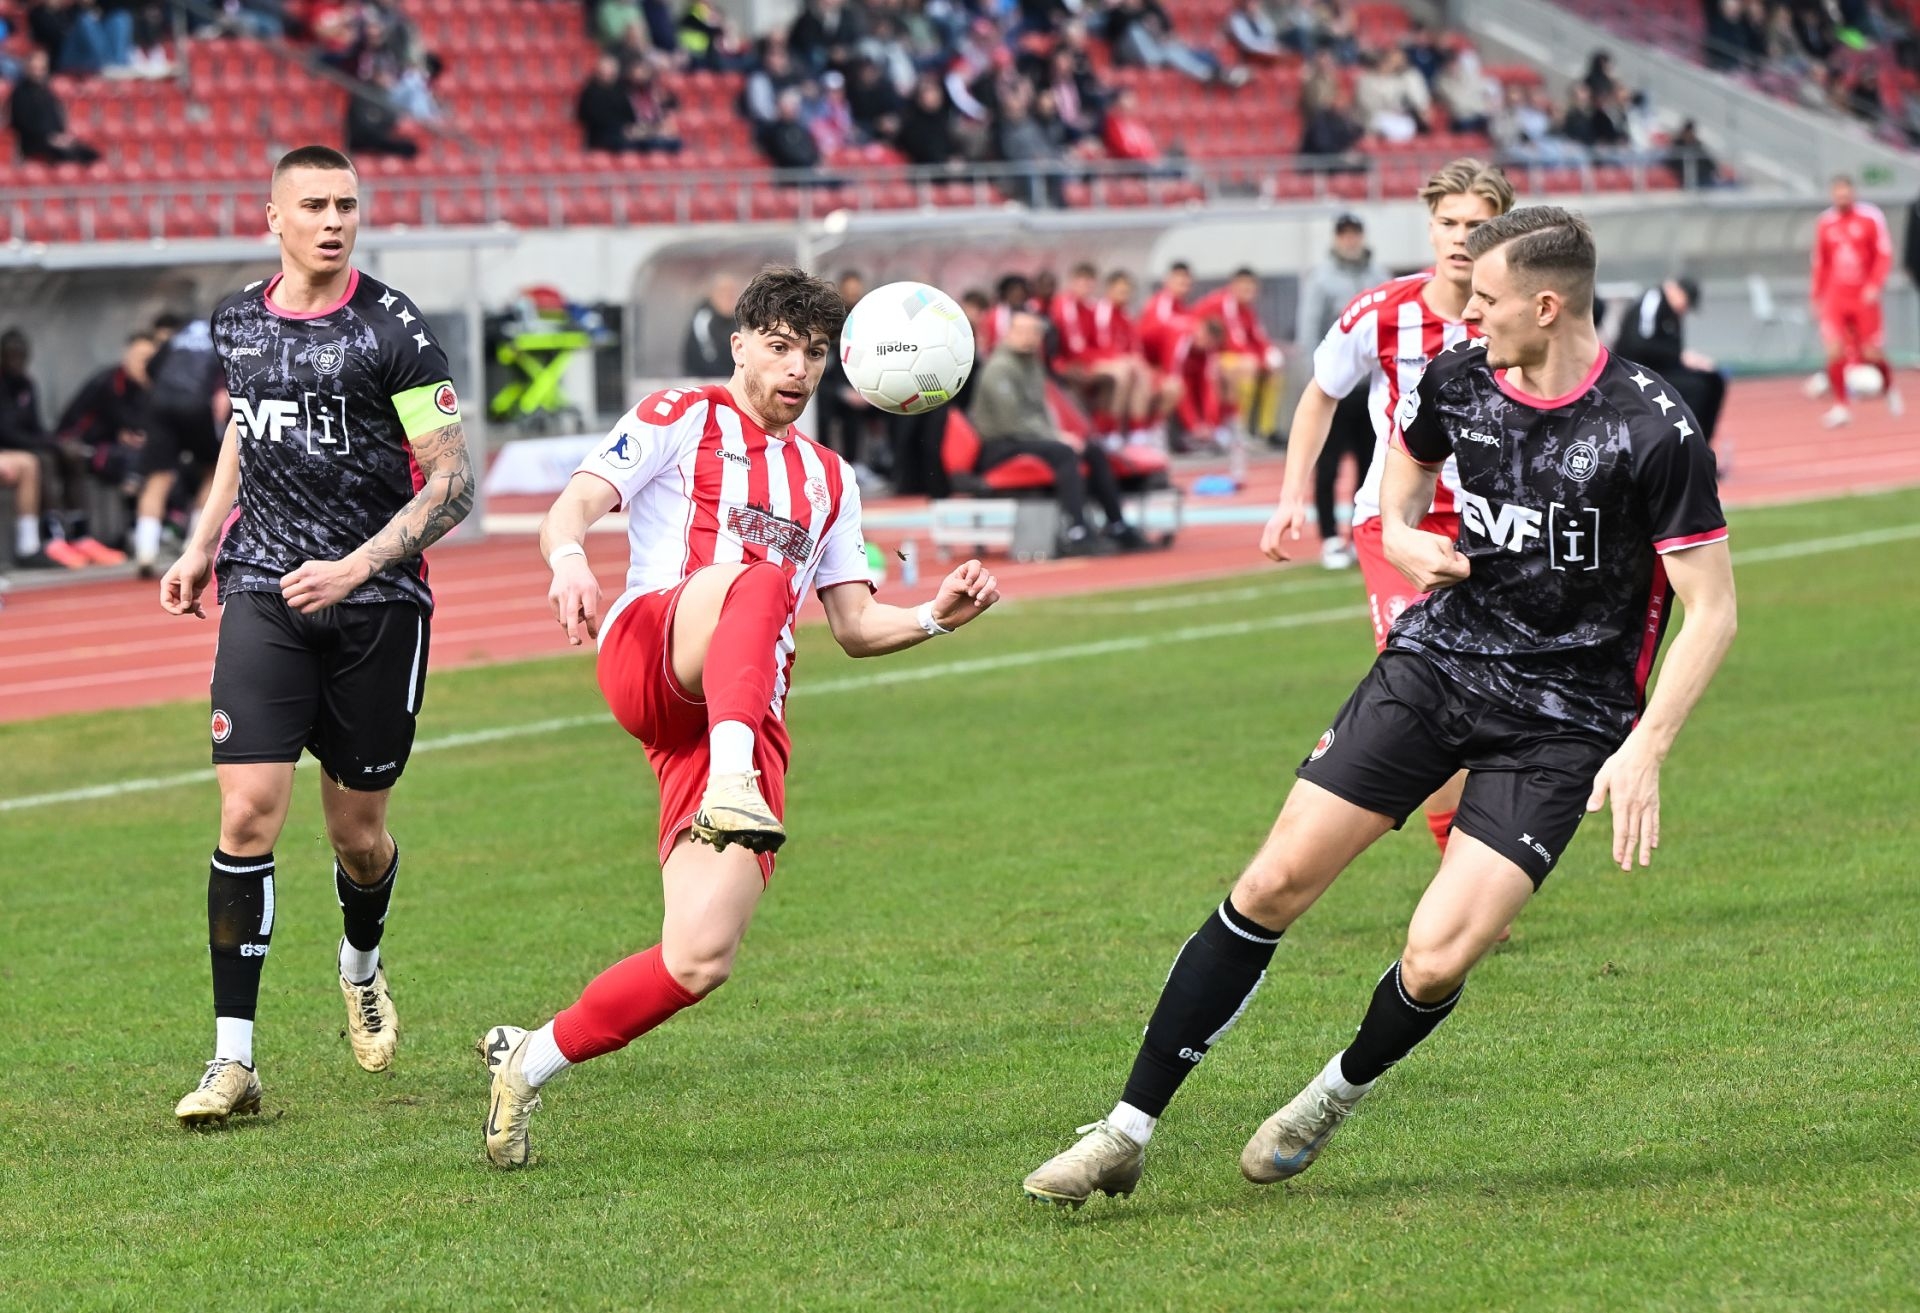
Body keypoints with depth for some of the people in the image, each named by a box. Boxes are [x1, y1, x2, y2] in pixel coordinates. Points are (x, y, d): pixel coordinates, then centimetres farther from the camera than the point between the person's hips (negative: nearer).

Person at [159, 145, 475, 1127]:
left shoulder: (392, 331, -9)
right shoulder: (238, 323, 6)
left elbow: (452, 483, -9)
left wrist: (358, 565, -20)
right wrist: (201, 547, 19)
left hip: (378, 604, -2)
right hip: (264, 595, 2)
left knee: (358, 833, 7)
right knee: (248, 812, -12)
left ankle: (361, 966, 43)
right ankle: (232, 1062, -9)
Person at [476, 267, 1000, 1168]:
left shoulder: (828, 480, 29)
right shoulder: (683, 419, 13)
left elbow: (856, 627, 27)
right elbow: (572, 509, -1)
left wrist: (934, 617, 6)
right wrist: (569, 558, -25)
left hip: (747, 716, 5)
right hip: (646, 650, -5)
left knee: (700, 961, -12)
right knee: (758, 581, -40)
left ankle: (531, 1060, 6)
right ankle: (734, 784, -59)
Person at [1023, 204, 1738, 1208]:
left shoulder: (1654, 432, -19)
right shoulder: (1457, 379, -3)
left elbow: (1712, 609, -14)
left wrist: (1644, 752, -21)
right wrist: (1404, 534, 0)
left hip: (1557, 724, -4)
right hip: (1436, 662, 4)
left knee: (1436, 961, -16)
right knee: (1272, 886, -4)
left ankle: (1336, 1096, 18)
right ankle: (1127, 1133, 4)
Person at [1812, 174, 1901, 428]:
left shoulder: (1871, 217, -4)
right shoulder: (1826, 223, 5)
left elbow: (1884, 255, -6)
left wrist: (1875, 286, -18)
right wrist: (1817, 297, 11)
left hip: (1864, 297, -2)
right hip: (1835, 299, 2)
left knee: (1872, 354, 1)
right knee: (1835, 352, -13)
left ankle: (1890, 390, 31)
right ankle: (1840, 407, -2)